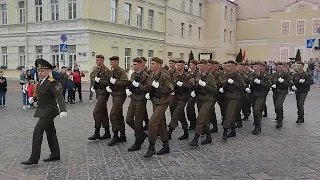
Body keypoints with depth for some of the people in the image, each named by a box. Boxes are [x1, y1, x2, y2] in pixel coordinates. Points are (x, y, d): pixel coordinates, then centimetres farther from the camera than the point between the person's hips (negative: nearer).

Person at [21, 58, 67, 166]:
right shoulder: (40, 83, 10)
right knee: (50, 133, 15)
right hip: (43, 111, 9)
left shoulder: (52, 83, -17)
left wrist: (63, 110, -41)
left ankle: (34, 158, -5)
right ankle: (55, 155, 26)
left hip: (49, 111, -9)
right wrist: (33, 99, -1)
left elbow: (59, 97, -28)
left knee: (37, 132, -11)